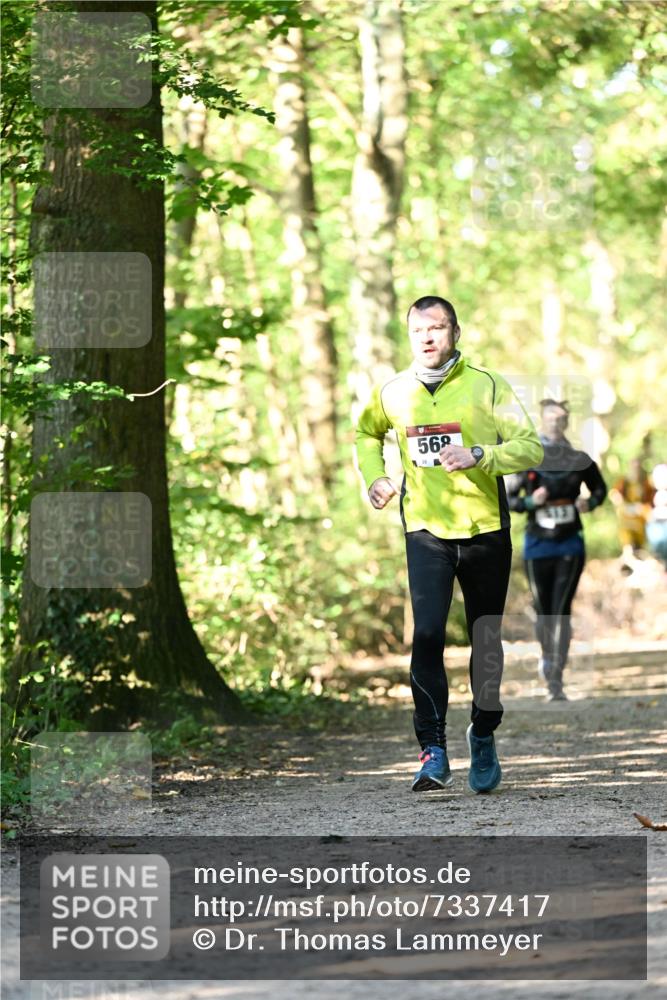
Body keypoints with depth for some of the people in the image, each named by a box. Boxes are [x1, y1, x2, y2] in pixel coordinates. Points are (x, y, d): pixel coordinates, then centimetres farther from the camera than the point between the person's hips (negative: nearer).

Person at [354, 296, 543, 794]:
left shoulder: (486, 386, -6)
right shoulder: (393, 392, 3)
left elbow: (532, 447, -9)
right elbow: (367, 433, 25)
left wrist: (479, 456, -24)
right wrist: (374, 477, 8)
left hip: (485, 529, -1)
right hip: (426, 529, 1)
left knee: (486, 640, 11)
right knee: (427, 635, -15)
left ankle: (484, 735, 32)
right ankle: (434, 751, -13)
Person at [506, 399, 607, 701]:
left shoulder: (579, 461, -2)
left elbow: (600, 488, 13)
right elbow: (508, 498, -1)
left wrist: (590, 503, -8)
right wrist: (530, 501, -19)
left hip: (570, 545, 0)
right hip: (538, 546, 1)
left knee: (561, 611, -11)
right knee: (543, 612, 10)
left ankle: (555, 683, -12)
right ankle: (547, 656, 42)